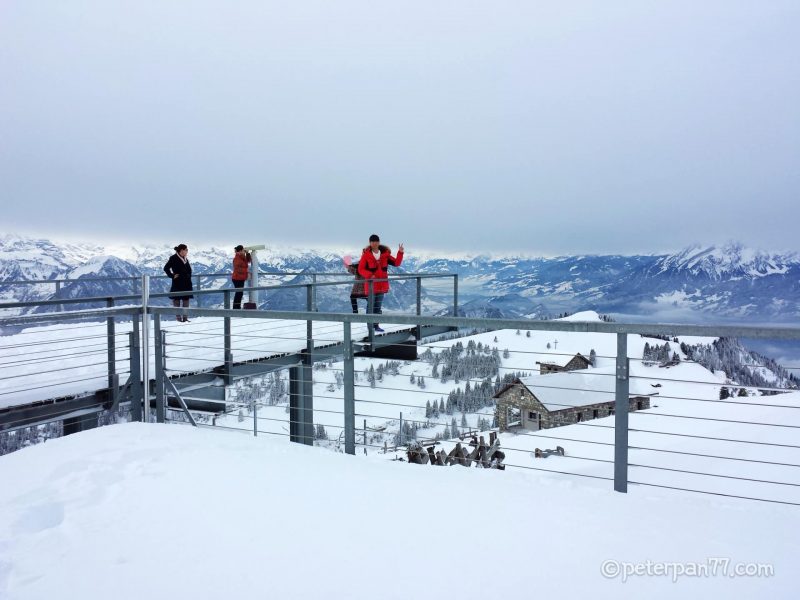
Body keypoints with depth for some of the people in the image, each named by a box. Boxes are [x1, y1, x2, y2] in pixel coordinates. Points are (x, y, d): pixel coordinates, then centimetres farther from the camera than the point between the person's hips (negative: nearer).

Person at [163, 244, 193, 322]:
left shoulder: (186, 259, 13)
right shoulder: (173, 258, -7)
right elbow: (166, 268, -9)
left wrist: (189, 279, 11)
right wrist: (172, 275, -13)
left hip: (186, 284, 7)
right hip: (177, 284, -7)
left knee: (186, 299, 8)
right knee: (177, 299, 0)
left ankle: (185, 317, 14)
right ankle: (178, 317, 3)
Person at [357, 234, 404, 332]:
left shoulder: (385, 253, 5)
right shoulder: (366, 254, -5)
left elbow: (396, 263, 6)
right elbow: (361, 269, -6)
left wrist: (400, 253, -9)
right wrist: (369, 275, -22)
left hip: (382, 284, 4)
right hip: (371, 284, -4)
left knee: (378, 306, 11)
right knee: (371, 305, 0)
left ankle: (376, 325, 19)